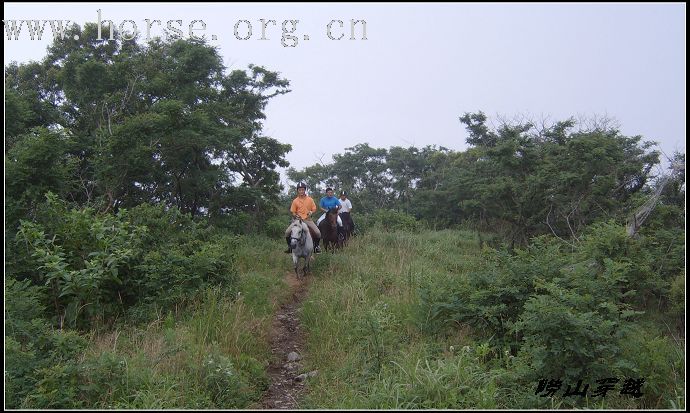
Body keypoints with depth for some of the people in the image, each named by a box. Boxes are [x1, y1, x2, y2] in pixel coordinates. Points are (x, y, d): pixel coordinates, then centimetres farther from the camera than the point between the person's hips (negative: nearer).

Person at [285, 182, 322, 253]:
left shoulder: (310, 199, 0)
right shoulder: (295, 201, 1)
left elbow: (314, 209, 6)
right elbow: (293, 212, 8)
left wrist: (311, 212, -14)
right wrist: (296, 216, -11)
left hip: (308, 219, -1)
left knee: (318, 233, -18)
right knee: (287, 232, -15)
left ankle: (316, 246, 10)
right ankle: (290, 247, 8)